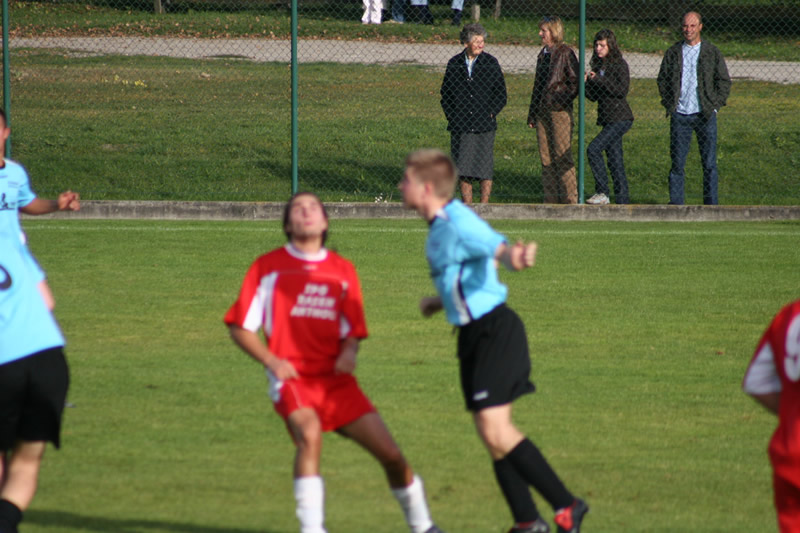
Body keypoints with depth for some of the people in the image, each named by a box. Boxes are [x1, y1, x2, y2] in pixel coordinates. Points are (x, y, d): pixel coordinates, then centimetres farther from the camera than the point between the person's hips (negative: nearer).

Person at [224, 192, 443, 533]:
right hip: (293, 378, -3)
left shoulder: (343, 270, 11)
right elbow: (239, 326, 5)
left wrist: (349, 352, -10)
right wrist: (272, 360, -9)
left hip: (336, 380, 3)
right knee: (309, 432, -35)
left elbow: (353, 330, 14)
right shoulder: (268, 267, 3)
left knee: (391, 454, -2)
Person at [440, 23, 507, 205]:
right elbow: (445, 93, 13)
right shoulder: (454, 64, 7)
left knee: (485, 169, -2)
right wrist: (451, 115, 2)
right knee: (463, 169, 3)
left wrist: (490, 113, -4)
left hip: (484, 126, -2)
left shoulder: (491, 63, 2)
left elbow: (501, 94, 6)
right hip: (460, 126, 2)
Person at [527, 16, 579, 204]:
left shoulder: (565, 53, -6)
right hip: (542, 111, 7)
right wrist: (532, 115, 18)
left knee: (562, 155, -6)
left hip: (560, 111, -7)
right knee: (545, 156, 7)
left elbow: (575, 83, -8)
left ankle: (570, 198, -2)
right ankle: (551, 198, 11)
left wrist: (561, 100, -19)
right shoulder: (543, 54, 15)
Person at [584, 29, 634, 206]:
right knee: (615, 160, 7)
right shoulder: (597, 65, 13)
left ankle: (602, 193, -13)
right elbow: (594, 96, 14)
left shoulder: (620, 64, -8)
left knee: (593, 149, -18)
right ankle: (622, 200, 10)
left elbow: (623, 90, -19)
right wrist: (585, 83, -5)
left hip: (620, 118, -8)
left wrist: (599, 79, -21)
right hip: (607, 118, 8)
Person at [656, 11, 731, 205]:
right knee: (677, 162, 1)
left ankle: (711, 205, 5)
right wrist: (668, 104, 3)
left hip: (705, 115, -1)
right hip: (680, 115, 1)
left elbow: (724, 81, 7)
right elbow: (662, 80, 14)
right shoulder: (673, 52, 8)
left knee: (709, 163, -1)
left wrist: (715, 105, -2)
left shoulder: (712, 52, 4)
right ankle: (676, 205, 5)